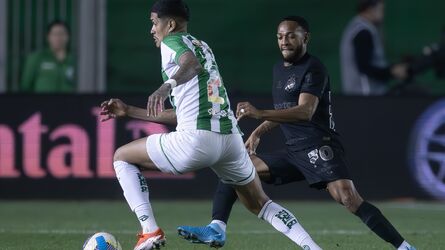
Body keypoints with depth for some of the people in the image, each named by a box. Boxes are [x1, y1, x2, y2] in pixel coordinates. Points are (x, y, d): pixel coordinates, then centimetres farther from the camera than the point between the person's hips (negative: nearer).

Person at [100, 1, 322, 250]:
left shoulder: (171, 42, 5)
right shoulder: (203, 47, 30)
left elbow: (192, 63, -22)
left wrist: (167, 85, -41)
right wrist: (130, 111, 36)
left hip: (197, 139, -8)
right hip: (231, 137, 8)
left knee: (122, 157, 11)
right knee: (259, 203, 25)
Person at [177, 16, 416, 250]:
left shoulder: (313, 69, -10)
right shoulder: (279, 69, 16)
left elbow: (305, 111, -26)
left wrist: (259, 114, -35)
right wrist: (258, 132, 20)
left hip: (319, 149, -9)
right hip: (292, 152, 9)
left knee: (349, 199, -28)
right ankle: (216, 229, -3)